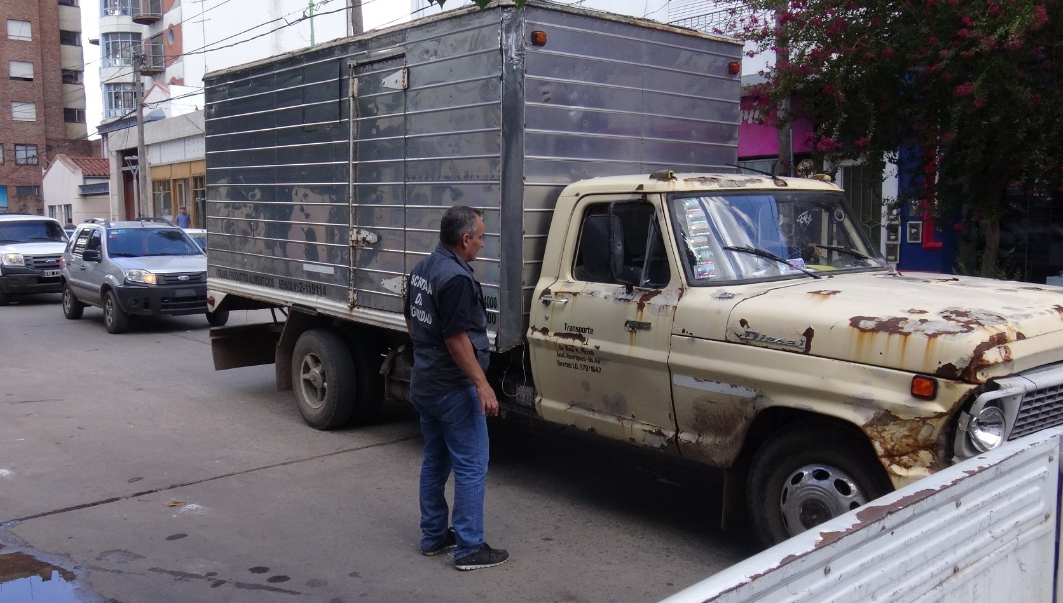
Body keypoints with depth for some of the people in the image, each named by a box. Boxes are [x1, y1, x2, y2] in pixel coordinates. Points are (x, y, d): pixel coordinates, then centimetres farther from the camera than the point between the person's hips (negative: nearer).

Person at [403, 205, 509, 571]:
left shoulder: (421, 269, 8)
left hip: (423, 384, 10)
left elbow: (411, 321, 17)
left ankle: (433, 536, 27)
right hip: (454, 389, -10)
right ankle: (469, 549, 5)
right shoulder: (456, 277, -22)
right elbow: (456, 338, -24)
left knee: (435, 461, 18)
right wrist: (482, 385, -22)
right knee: (470, 466, -1)